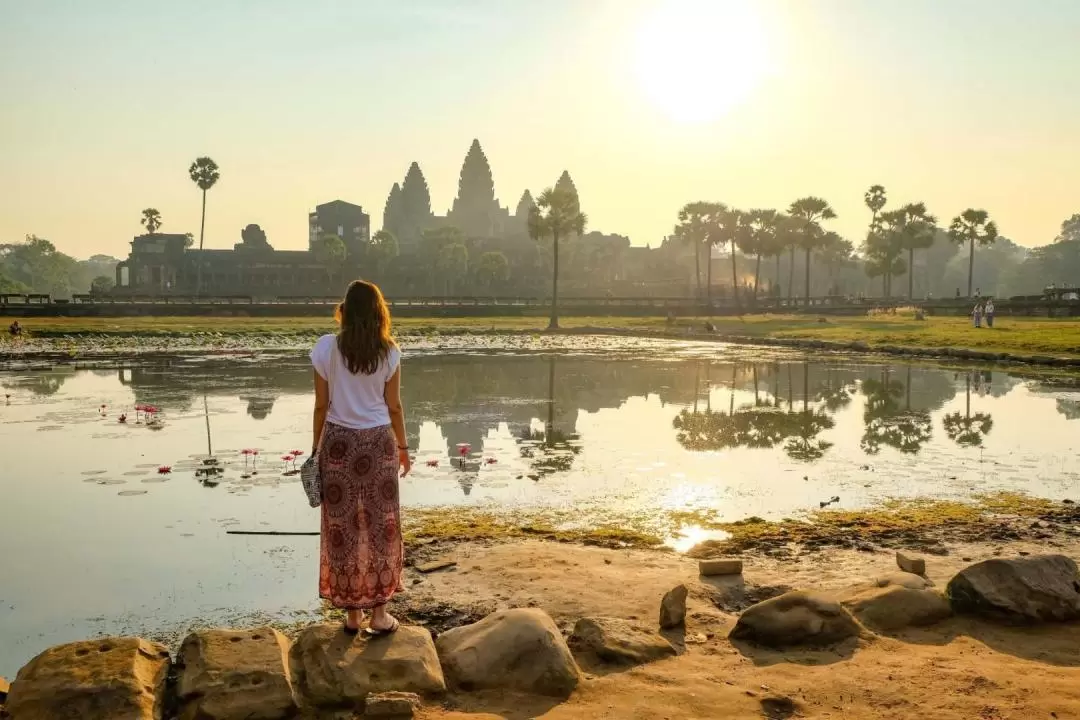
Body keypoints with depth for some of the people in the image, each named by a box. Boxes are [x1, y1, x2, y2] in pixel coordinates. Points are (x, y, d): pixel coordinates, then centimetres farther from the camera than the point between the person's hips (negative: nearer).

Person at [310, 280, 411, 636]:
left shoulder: (326, 347, -6)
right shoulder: (388, 351, -4)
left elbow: (321, 405, -3)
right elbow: (393, 406, 0)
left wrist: (316, 448, 8)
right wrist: (403, 446, 13)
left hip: (339, 442, 0)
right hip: (378, 442, 0)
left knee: (342, 528, 8)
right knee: (381, 527, 9)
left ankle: (352, 613, 15)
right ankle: (379, 613, 13)